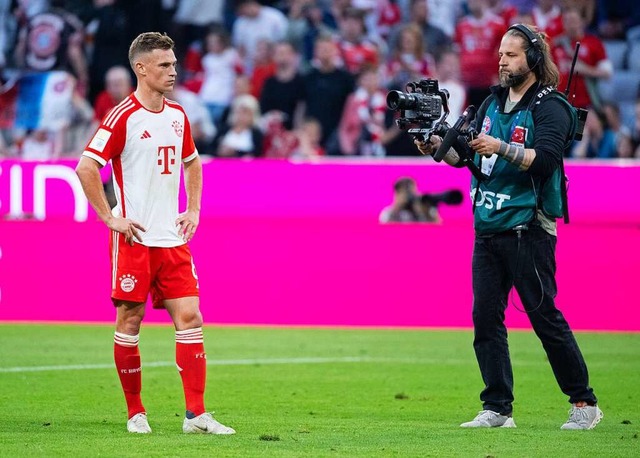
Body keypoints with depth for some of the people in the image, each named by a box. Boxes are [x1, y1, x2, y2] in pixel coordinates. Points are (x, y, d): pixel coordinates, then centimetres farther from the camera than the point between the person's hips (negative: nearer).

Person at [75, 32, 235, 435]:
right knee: (130, 320, 1)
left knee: (190, 318, -2)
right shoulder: (123, 116, -10)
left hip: (172, 238, 6)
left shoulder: (177, 115, 11)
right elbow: (86, 167, -14)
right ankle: (135, 412, 12)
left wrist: (193, 211, 16)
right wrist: (111, 218, -14)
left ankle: (196, 414, -3)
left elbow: (192, 163, 28)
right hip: (134, 237, -6)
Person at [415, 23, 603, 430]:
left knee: (545, 316, -6)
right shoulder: (493, 103, 15)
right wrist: (439, 146, -3)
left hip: (527, 231, -7)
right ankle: (498, 409, 8)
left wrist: (501, 148, -31)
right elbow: (466, 154, 16)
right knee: (486, 319, 3)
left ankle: (584, 403, 4)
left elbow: (545, 159, -21)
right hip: (488, 229, 7)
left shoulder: (550, 107, -7)